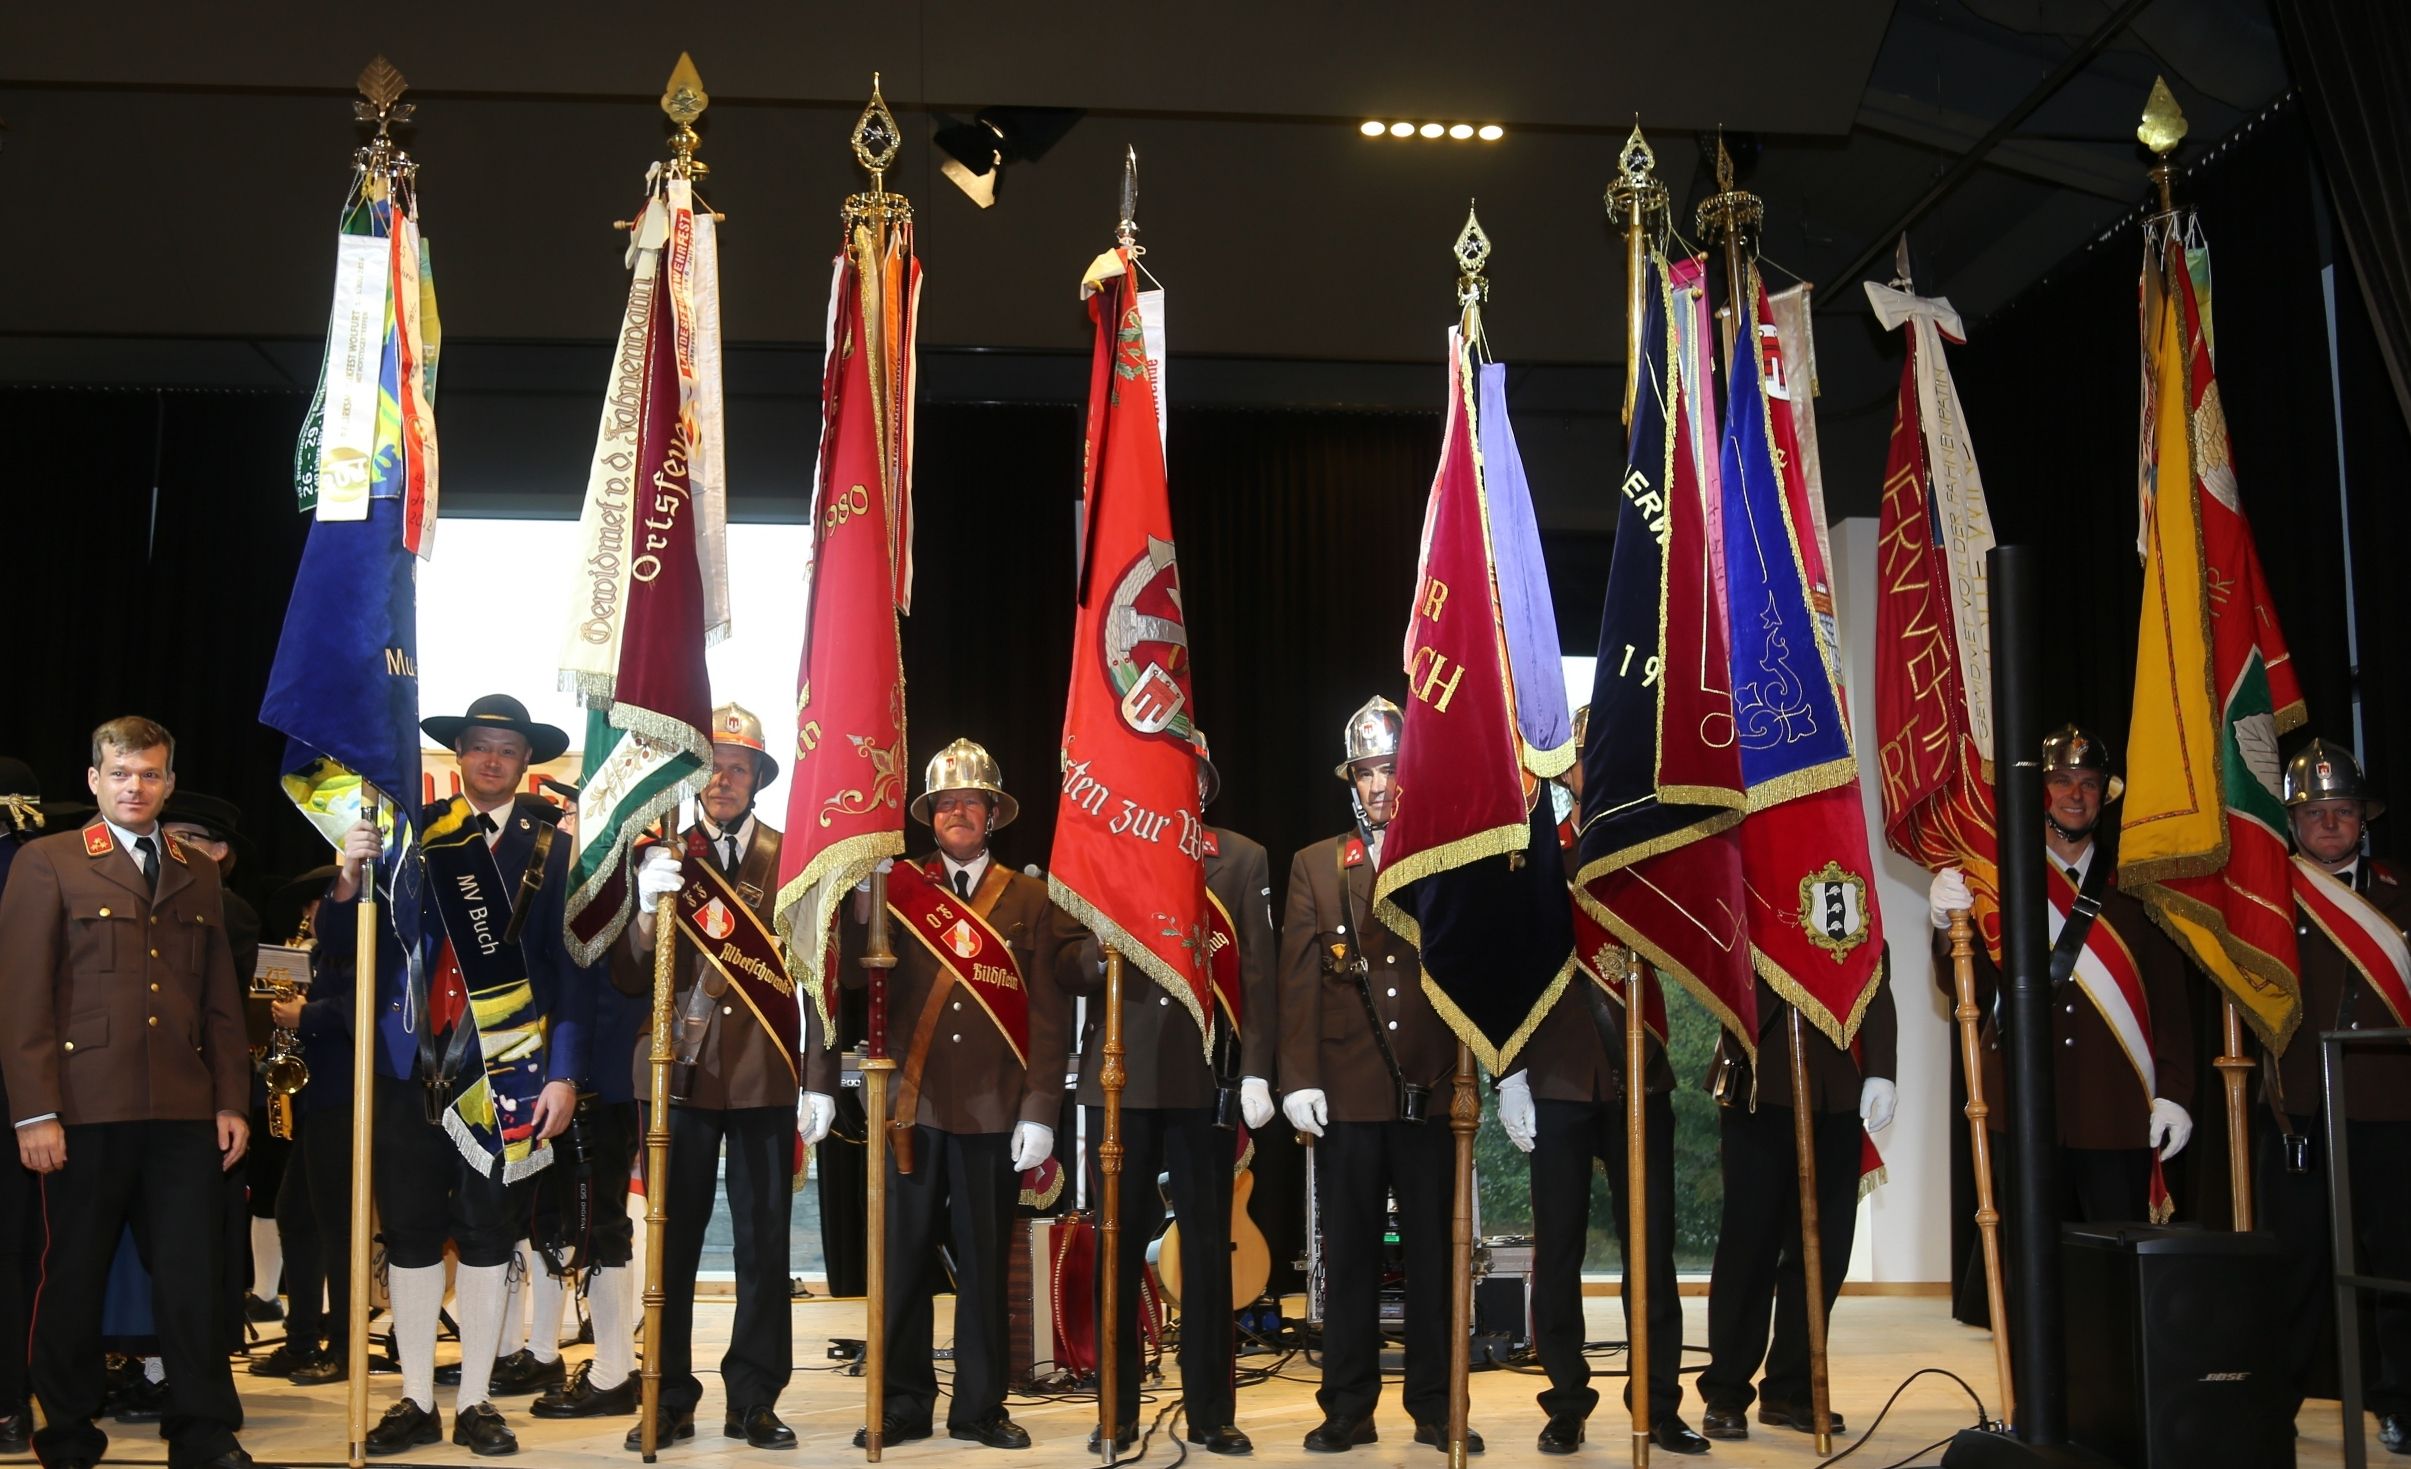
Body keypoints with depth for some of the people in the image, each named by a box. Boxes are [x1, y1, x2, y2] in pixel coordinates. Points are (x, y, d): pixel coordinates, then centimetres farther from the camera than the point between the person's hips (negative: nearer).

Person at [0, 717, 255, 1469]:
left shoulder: (197, 874, 16)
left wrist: (232, 1101, 7)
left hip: (185, 1112, 3)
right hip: (86, 1107, -3)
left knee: (193, 1277, 2)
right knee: (74, 1278, 7)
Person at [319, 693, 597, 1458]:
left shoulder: (553, 849, 4)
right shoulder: (410, 834, 6)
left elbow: (573, 970, 0)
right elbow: (348, 945, 1)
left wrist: (563, 1074, -7)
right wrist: (349, 880, -19)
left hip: (505, 1072, -1)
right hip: (411, 1065, 1)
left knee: (488, 1236, 6)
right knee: (410, 1234, 6)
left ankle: (476, 1402, 16)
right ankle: (416, 1401, 17)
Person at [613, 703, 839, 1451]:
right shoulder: (660, 856, 6)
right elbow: (630, 979, 2)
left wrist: (819, 1080, -1)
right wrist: (648, 909, -17)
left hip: (765, 1081, 0)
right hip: (680, 1076, 1)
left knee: (764, 1247, 4)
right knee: (671, 1244, 4)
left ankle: (755, 1401, 14)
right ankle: (670, 1400, 15)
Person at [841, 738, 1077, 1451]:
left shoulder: (1029, 898, 6)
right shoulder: (898, 886, 7)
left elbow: (1049, 1012, 3)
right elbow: (854, 977, -5)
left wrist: (1040, 1110, -4)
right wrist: (859, 905, -19)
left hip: (996, 1113, 0)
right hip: (912, 1104, 0)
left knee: (984, 1261, 7)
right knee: (904, 1259, 5)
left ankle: (980, 1407, 17)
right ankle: (903, 1404, 16)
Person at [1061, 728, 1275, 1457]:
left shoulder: (1244, 860, 9)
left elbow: (1257, 974, 3)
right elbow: (1068, 971, 5)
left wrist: (1257, 1070, -6)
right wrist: (1104, 951, -16)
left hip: (1205, 1081, 0)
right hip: (1119, 1081, 1)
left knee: (1207, 1249, 6)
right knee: (1118, 1249, 5)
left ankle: (1211, 1413, 14)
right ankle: (1117, 1413, 14)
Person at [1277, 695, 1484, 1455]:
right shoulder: (1315, 866, 11)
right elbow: (1298, 981, 4)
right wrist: (1299, 1079, -5)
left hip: (1434, 1090, 0)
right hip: (1347, 1093, 1)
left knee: (1435, 1254, 5)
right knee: (1349, 1256, 6)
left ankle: (1436, 1407, 15)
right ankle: (1348, 1409, 14)